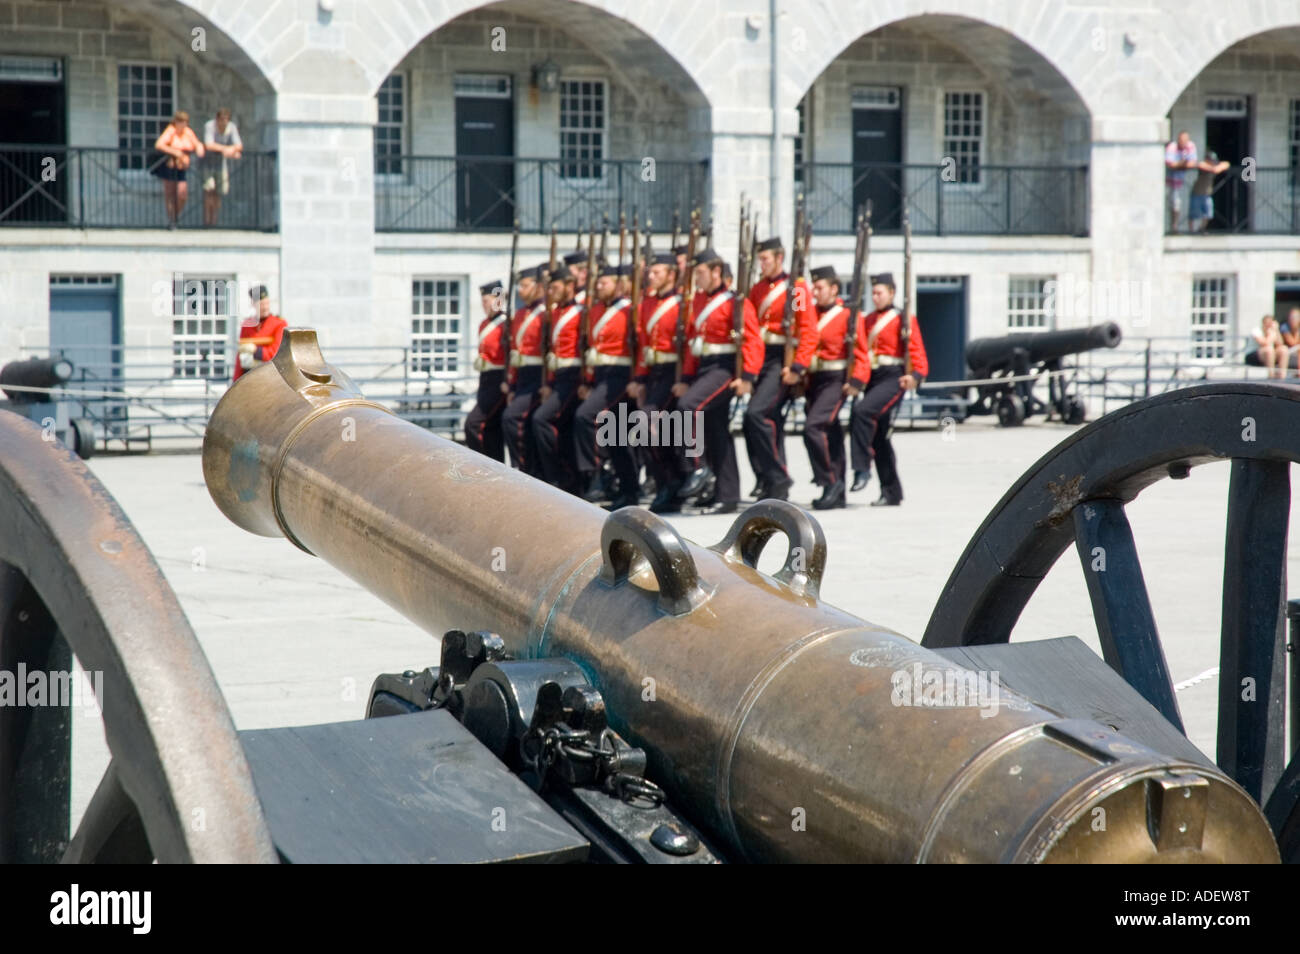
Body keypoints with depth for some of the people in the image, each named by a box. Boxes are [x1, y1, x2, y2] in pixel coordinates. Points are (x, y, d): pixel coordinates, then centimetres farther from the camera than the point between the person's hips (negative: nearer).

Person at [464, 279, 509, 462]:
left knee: (474, 423, -15)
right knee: (491, 430, 9)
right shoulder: (484, 324, 15)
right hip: (486, 382, 9)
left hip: (499, 383, -9)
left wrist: (507, 383, -22)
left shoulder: (506, 324, -12)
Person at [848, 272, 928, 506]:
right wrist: (856, 381, -5)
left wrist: (916, 374, -25)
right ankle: (891, 493, 13)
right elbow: (861, 354, 10)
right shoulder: (867, 322, 16)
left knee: (861, 412, -29)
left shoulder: (904, 320, 0)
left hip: (893, 378, -7)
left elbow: (917, 350, -7)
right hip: (872, 379, 7)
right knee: (879, 437, 7)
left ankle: (862, 469, -22)